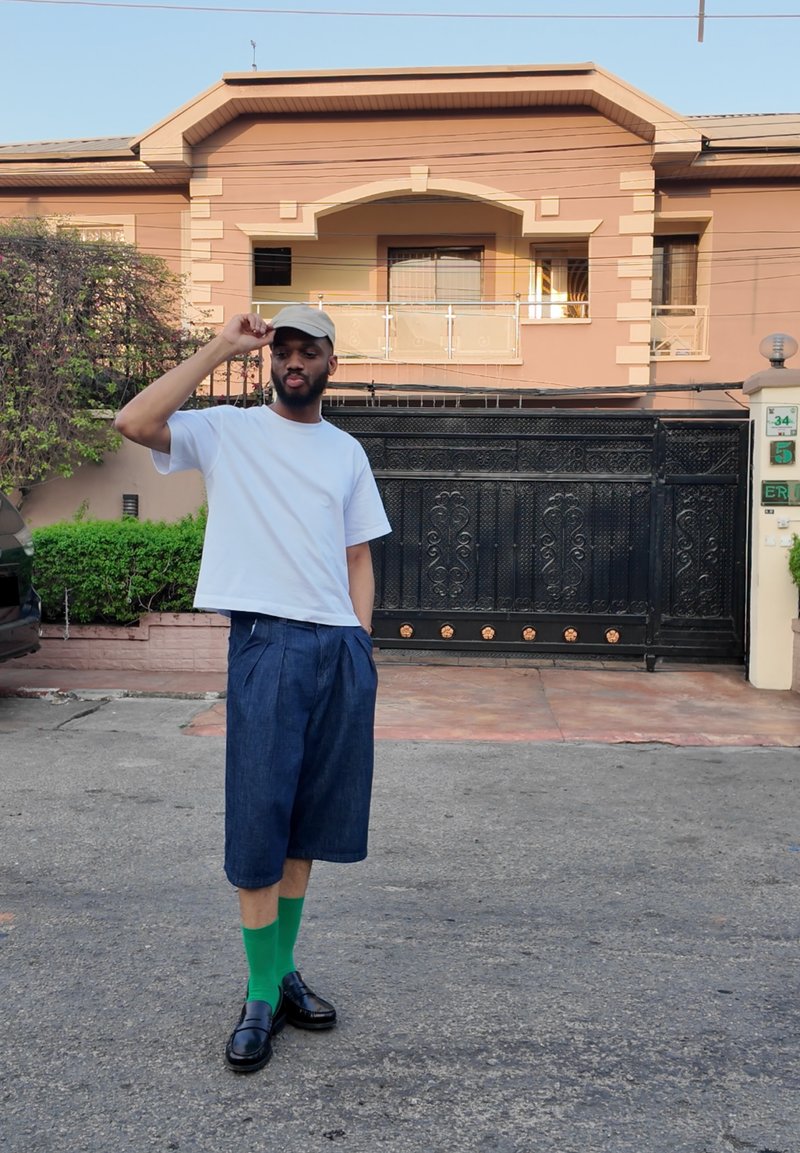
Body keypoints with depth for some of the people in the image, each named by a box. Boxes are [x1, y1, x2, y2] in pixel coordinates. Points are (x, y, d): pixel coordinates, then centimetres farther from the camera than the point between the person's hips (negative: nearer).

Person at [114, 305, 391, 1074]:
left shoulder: (347, 451, 16)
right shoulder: (227, 432, 3)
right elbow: (134, 423, -15)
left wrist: (361, 643, 5)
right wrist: (220, 348, -10)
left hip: (342, 648, 4)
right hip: (267, 643, -4)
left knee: (308, 822, 12)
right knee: (258, 825, -2)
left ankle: (284, 972, 26)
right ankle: (261, 997, 12)